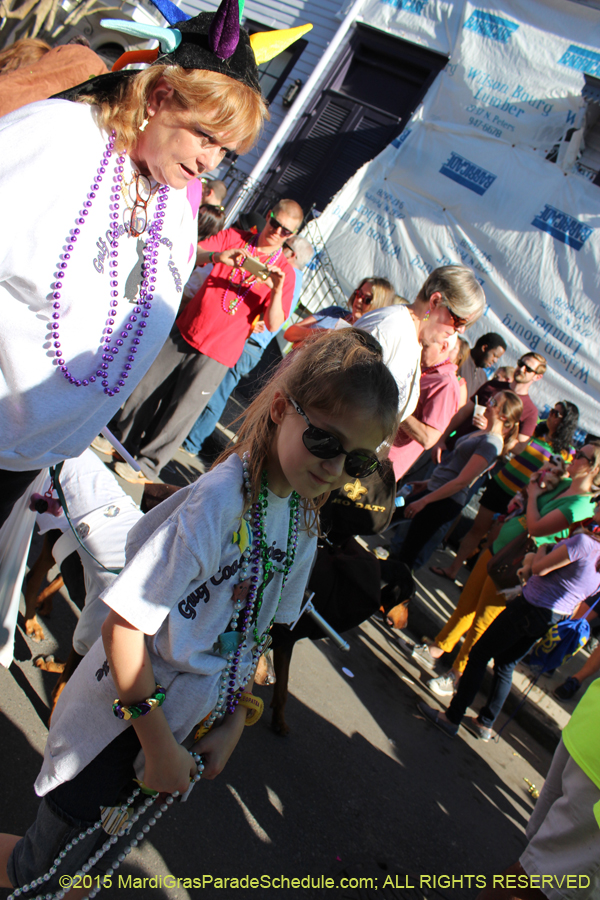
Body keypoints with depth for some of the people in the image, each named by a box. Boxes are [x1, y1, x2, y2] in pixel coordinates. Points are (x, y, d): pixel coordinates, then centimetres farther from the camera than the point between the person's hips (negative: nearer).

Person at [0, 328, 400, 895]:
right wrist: (159, 744, -19)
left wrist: (234, 723, 6)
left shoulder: (304, 518, -3)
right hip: (121, 720, -7)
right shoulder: (219, 499, -28)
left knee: (95, 854, 22)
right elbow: (124, 624, -26)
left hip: (189, 723, 7)